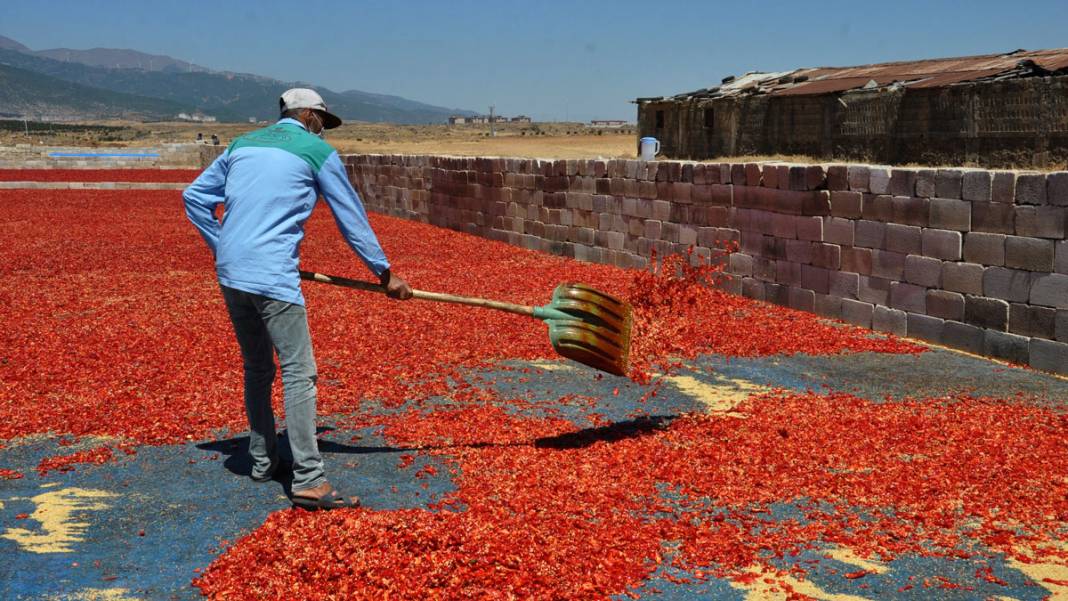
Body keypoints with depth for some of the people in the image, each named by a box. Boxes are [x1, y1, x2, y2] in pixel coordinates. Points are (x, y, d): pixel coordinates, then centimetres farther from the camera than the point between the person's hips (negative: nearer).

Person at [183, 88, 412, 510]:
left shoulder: (242, 144, 19)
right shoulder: (317, 152, 3)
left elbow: (195, 196, 20)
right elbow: (352, 219, 7)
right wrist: (385, 273, 15)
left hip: (229, 273, 7)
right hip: (272, 276, -7)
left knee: (257, 369, 19)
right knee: (298, 373, -6)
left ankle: (262, 461, 28)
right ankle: (308, 481, -9)